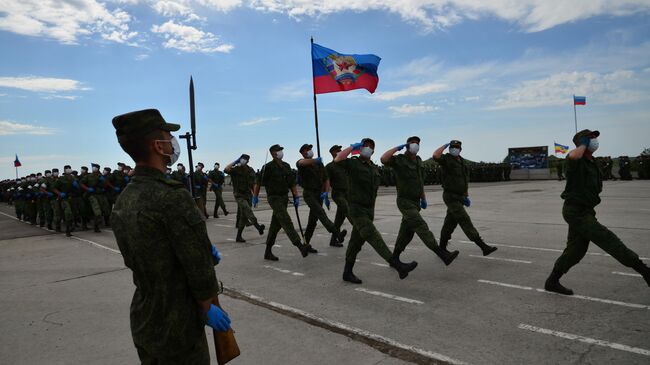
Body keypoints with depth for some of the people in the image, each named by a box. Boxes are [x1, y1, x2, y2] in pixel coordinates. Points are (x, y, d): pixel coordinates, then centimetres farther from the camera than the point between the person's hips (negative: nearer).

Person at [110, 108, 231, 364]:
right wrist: (208, 308, -5)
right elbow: (199, 267, -21)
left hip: (142, 323, 7)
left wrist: (203, 250, 2)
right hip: (177, 328, -7)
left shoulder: (122, 202, 1)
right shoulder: (173, 197, -25)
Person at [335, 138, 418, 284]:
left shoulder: (374, 168, 16)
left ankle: (347, 272, 21)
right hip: (357, 210, -7)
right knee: (374, 237, -16)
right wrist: (352, 146, -18)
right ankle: (398, 266, -24)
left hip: (369, 210, 8)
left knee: (356, 242, 11)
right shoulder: (353, 163, -6)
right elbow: (338, 159, -26)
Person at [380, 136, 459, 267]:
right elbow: (383, 159, -32)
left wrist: (423, 199, 21)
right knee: (422, 227, -18)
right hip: (404, 202, -8)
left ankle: (394, 258, 23)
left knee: (406, 233, 10)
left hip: (415, 202, 8)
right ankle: (444, 255, -25)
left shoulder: (418, 161, 12)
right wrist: (397, 147, -22)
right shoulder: (399, 160, -11)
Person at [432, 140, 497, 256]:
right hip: (450, 197, -8)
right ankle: (483, 247, -14)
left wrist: (466, 196, 19)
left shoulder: (463, 162, 13)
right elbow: (436, 155, -34)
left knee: (450, 223, 12)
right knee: (465, 221, -12)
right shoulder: (446, 159, -10)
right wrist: (445, 145, -16)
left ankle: (442, 248, 23)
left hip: (460, 197, 8)